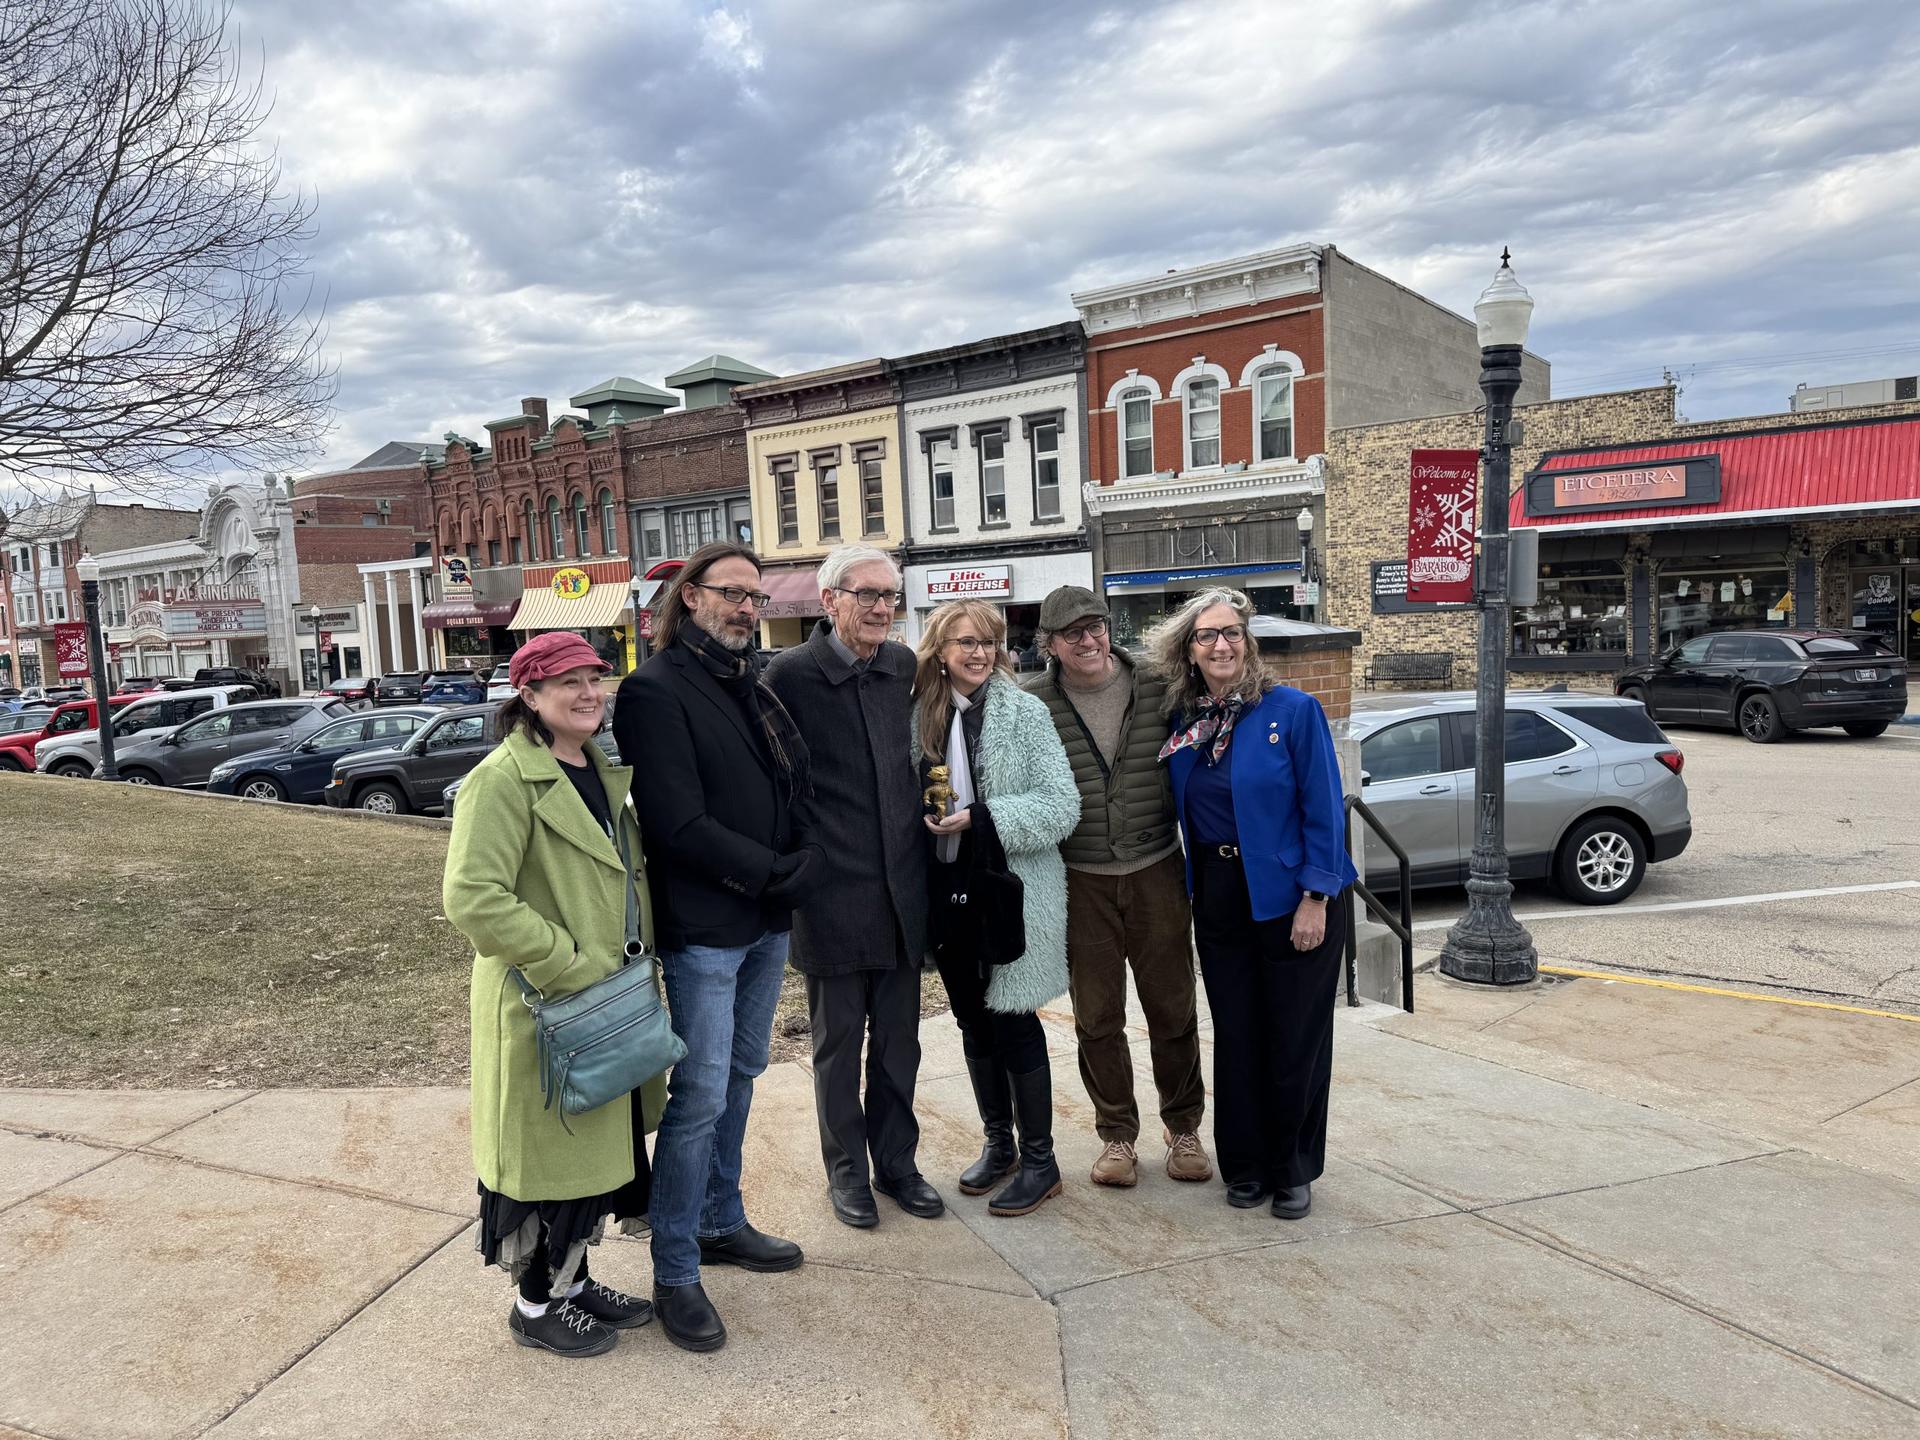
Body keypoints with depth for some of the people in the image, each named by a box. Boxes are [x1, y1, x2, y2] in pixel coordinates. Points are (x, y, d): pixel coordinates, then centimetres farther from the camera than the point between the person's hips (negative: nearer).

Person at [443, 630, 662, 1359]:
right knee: (549, 1153, 6)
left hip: (608, 1003, 8)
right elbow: (472, 897, -26)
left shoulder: (604, 772, 10)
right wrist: (567, 965, -24)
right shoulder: (505, 779, -18)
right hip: (543, 1008, -8)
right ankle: (536, 1305, 26)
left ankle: (573, 1279, 37)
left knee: (595, 1144, 19)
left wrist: (633, 970, 11)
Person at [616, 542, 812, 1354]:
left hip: (768, 919, 8)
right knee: (700, 1097, -2)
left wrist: (797, 866, -2)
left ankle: (721, 1222, 35)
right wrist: (775, 871, -13)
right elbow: (680, 824, -18)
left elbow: (791, 788, 15)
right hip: (703, 927, -8)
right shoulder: (656, 691, -12)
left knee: (740, 1077, 18)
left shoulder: (754, 684, 12)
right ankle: (675, 1275, 12)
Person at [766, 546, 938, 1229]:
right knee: (838, 1043, 12)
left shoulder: (906, 667, 4)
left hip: (902, 888, 4)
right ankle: (846, 1169, 29)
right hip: (831, 893, -4)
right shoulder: (791, 674, -11)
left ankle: (896, 1161, 33)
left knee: (898, 1040, 16)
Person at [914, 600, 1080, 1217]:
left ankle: (1039, 1161, 17)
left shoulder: (1024, 712, -8)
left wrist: (980, 819, -20)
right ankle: (998, 1144, 31)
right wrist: (927, 818, -6)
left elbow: (1062, 806, -13)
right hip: (950, 890, 5)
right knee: (973, 1022, 14)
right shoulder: (923, 714, 5)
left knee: (1013, 1022, 1)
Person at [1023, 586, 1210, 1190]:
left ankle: (1183, 1127, 30)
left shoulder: (1157, 688, -1)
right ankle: (1116, 1134, 26)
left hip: (1158, 872, 1)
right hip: (1080, 883, -1)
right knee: (1096, 1017, 8)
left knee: (1173, 1009, 10)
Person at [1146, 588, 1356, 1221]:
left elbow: (1324, 809, -11)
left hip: (1290, 895, -4)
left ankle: (1293, 1171, 25)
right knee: (1235, 1036, 12)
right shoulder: (1181, 720, 3)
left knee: (1295, 1038, 6)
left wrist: (1315, 897, -15)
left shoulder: (1294, 710, -10)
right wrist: (1194, 888, 4)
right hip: (1218, 899, 4)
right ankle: (1245, 1165, 28)